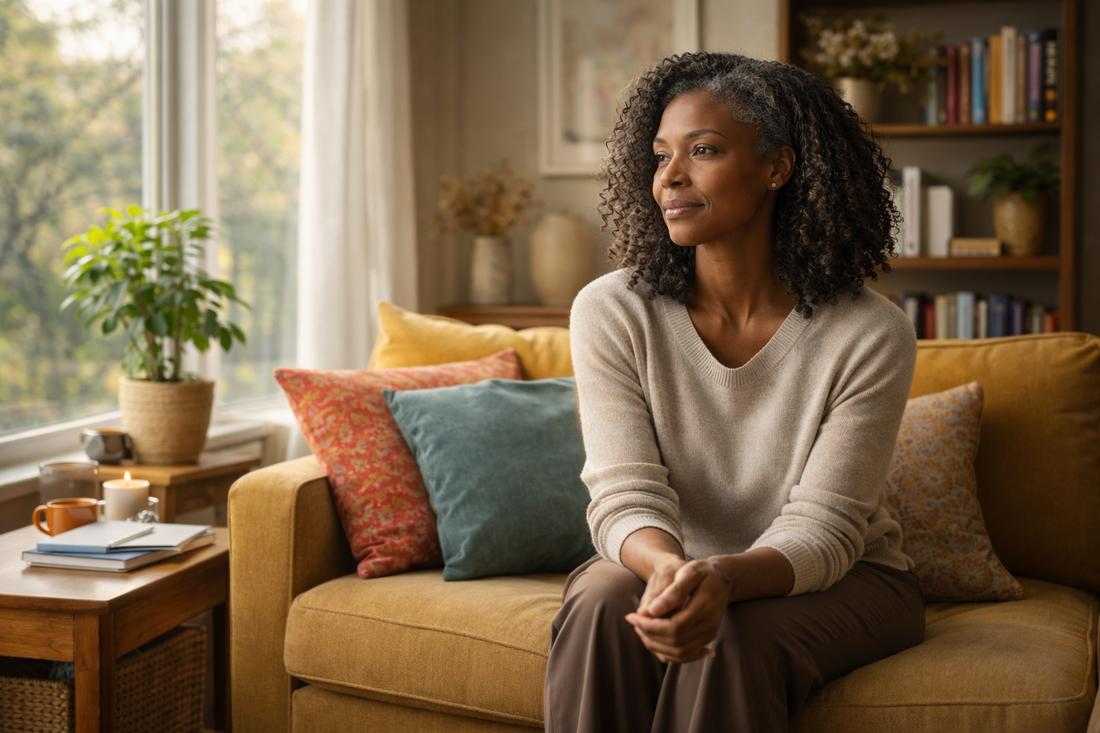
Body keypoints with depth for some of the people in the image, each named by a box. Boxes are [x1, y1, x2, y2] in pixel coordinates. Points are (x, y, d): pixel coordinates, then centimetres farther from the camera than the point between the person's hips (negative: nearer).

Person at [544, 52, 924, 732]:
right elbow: (627, 497, -15)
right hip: (673, 564, 2)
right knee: (601, 609, -30)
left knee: (731, 638, -32)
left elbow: (822, 529, -18)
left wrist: (723, 577, -40)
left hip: (843, 579, -1)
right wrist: (665, 566, -39)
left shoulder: (871, 335, -17)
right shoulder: (611, 312, -10)